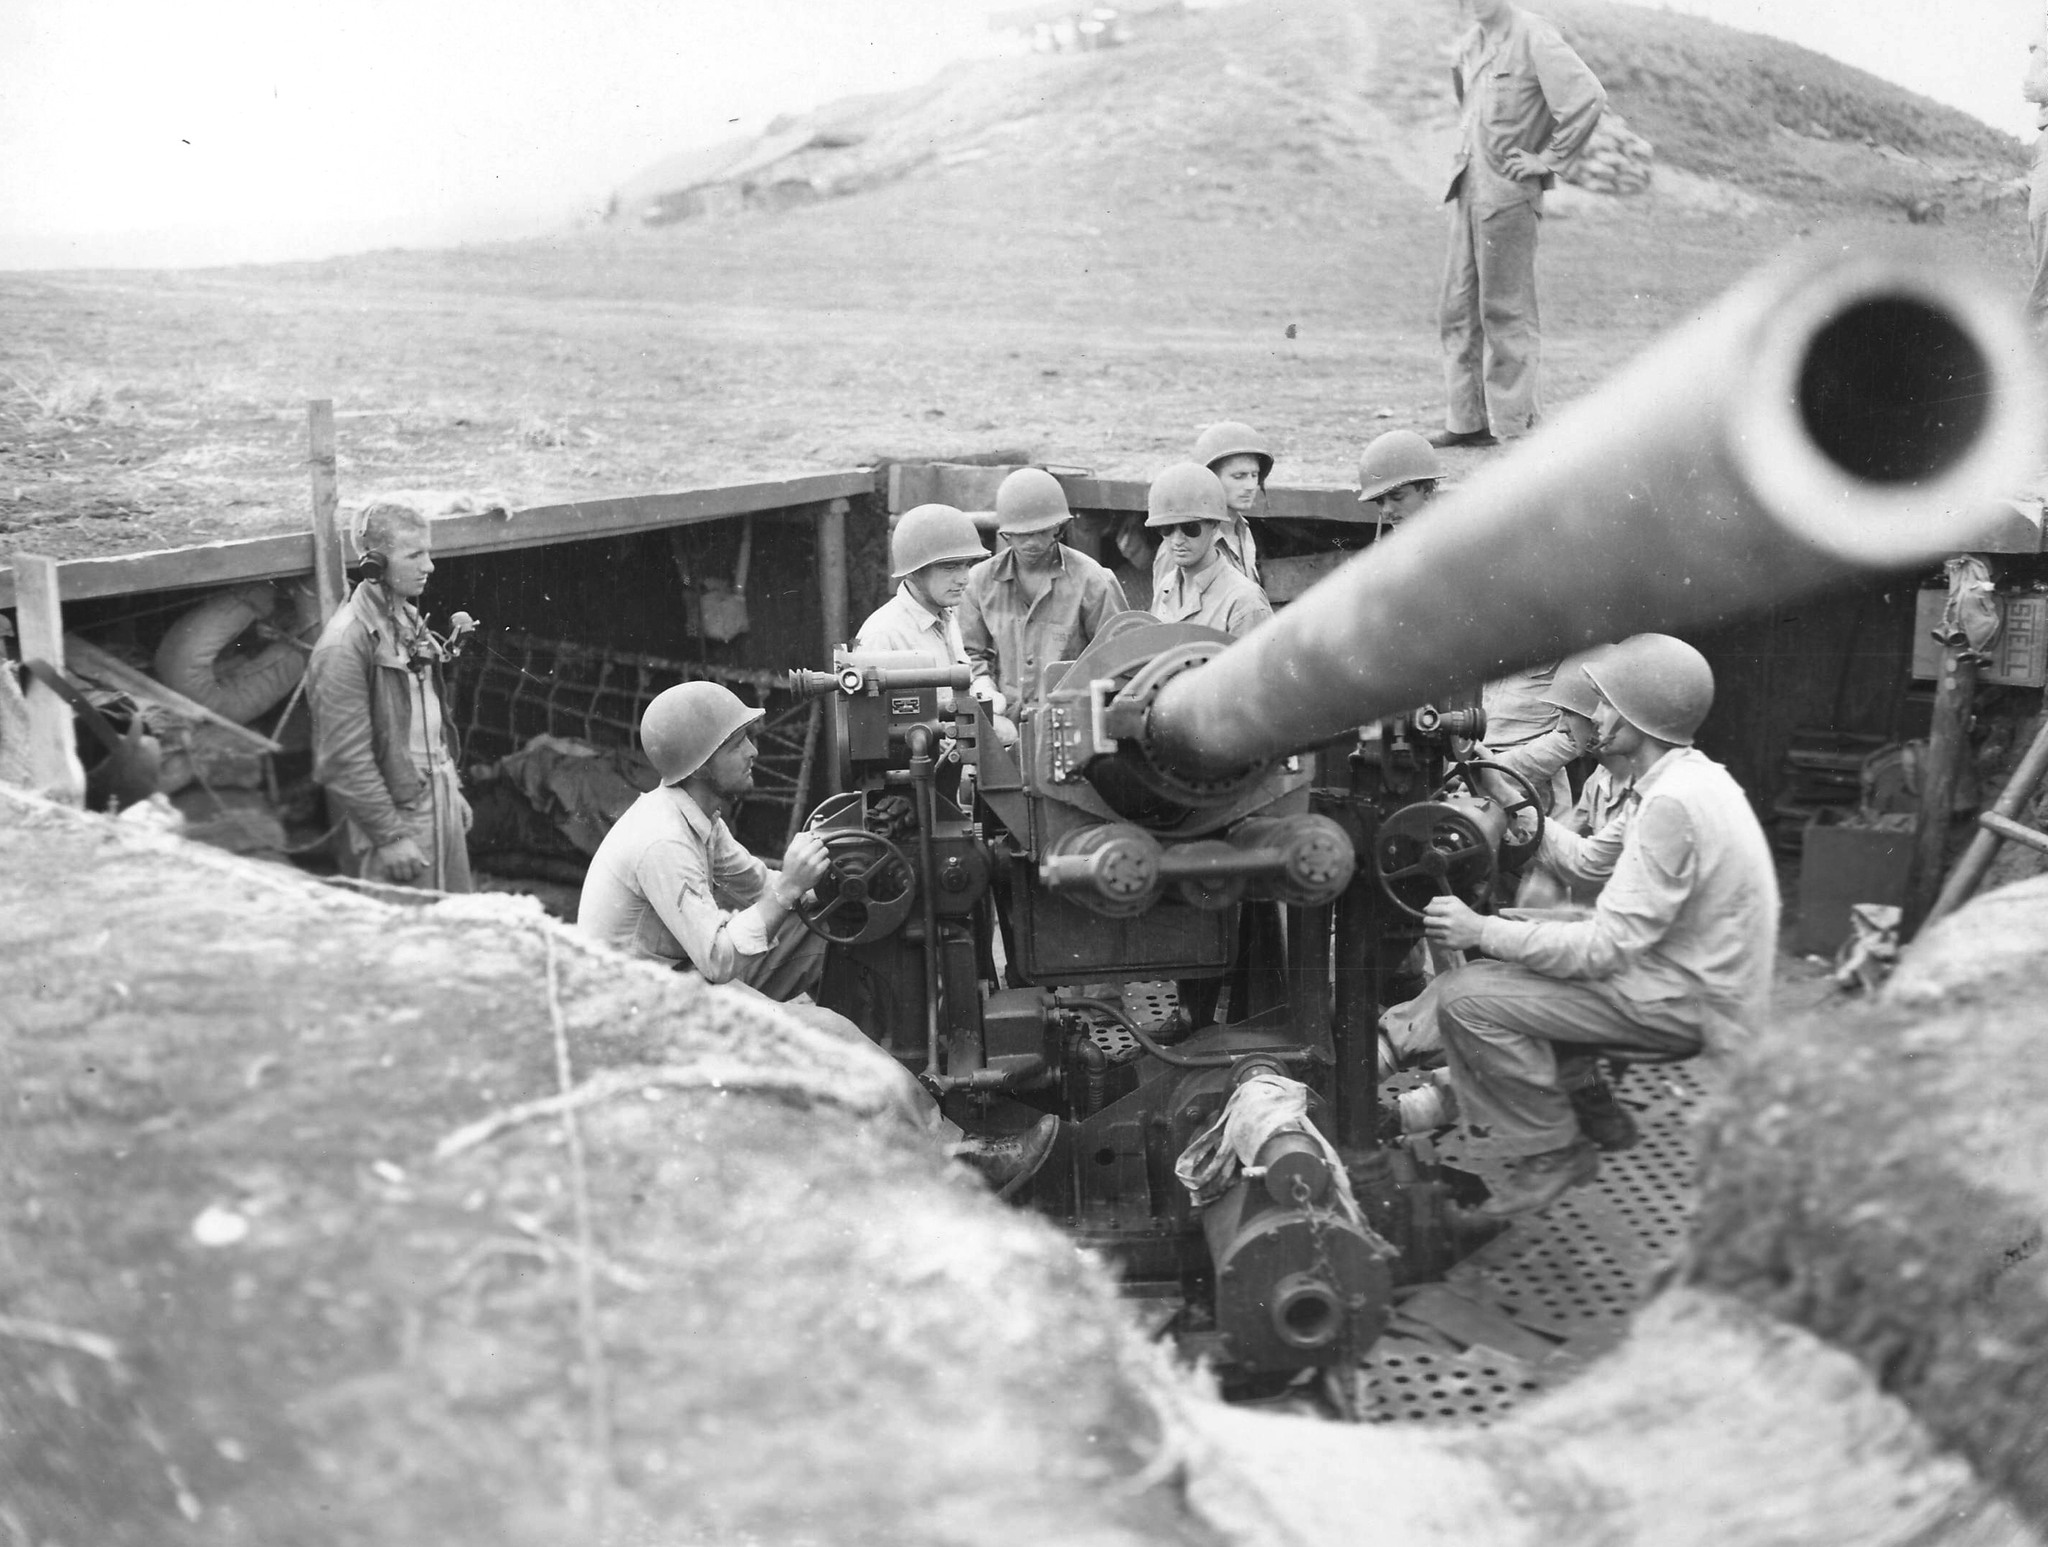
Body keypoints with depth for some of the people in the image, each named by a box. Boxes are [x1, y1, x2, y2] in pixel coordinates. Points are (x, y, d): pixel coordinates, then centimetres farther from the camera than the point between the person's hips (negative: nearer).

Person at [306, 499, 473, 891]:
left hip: (441, 802, 9)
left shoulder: (409, 621, 10)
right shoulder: (345, 644, -19)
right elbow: (345, 760, -20)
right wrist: (390, 836, -19)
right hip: (395, 814, -8)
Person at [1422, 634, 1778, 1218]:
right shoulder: (1696, 776, 9)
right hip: (1693, 975, 10)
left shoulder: (1671, 803, -22)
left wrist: (1484, 932, -18)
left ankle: (1554, 1153, -1)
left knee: (1466, 999, -17)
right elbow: (1631, 917, 13)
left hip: (1686, 1008, -10)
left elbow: (1606, 947, -23)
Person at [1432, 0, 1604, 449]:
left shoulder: (1534, 38, -10)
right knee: (1458, 309, 8)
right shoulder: (1470, 44, 14)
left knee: (1506, 310, -4)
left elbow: (1588, 97, -18)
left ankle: (1513, 424, 3)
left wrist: (1549, 159, -14)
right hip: (1467, 189, 8)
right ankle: (1466, 420, 15)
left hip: (1508, 192, -8)